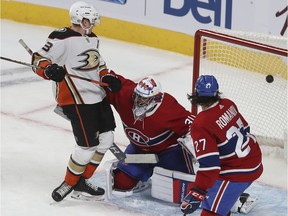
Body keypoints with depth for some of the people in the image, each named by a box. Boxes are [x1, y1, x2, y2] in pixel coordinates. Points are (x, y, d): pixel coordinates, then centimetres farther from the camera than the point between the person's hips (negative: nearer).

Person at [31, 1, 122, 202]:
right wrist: (49, 70, -34)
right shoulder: (62, 38, -15)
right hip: (76, 99, -9)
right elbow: (38, 60, -14)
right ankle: (69, 184, 11)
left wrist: (107, 77, 7)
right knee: (88, 146, -10)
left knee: (106, 138, 12)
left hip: (97, 95, 9)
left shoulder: (92, 38, 12)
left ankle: (82, 183, 22)